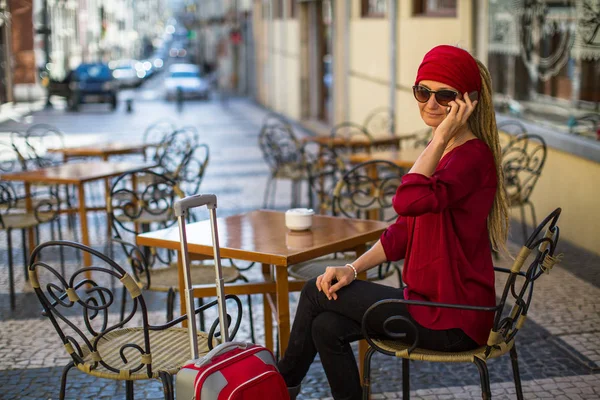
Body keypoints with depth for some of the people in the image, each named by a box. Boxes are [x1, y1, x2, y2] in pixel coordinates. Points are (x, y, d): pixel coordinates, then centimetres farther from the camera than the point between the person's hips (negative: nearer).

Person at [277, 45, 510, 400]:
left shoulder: (473, 157, -20)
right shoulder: (443, 152, 12)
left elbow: (409, 201, -38)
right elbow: (404, 230, 14)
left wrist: (440, 137, -28)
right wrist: (353, 269, 3)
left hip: (454, 321, -9)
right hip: (433, 301, 9)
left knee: (316, 294, -1)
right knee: (327, 326, -1)